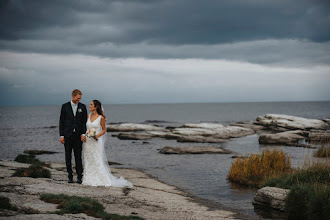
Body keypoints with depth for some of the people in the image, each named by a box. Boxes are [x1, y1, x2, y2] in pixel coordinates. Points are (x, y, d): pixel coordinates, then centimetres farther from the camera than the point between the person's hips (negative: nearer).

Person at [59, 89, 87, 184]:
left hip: (78, 135, 0)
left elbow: (84, 121, 5)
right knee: (68, 157, 4)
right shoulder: (65, 106, 2)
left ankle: (79, 177, 5)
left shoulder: (82, 107, 5)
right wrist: (61, 135, -3)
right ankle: (70, 176, 11)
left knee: (78, 157, 1)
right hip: (67, 135, 0)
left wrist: (83, 133, -7)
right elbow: (61, 122, 2)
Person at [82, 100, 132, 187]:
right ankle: (90, 179, 15)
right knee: (88, 162, 8)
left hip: (96, 142, -5)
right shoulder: (88, 116, 7)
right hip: (87, 141, 6)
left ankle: (104, 180, -3)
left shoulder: (101, 118, -7)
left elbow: (104, 130, -1)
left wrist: (97, 135, -16)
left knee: (98, 162, -8)